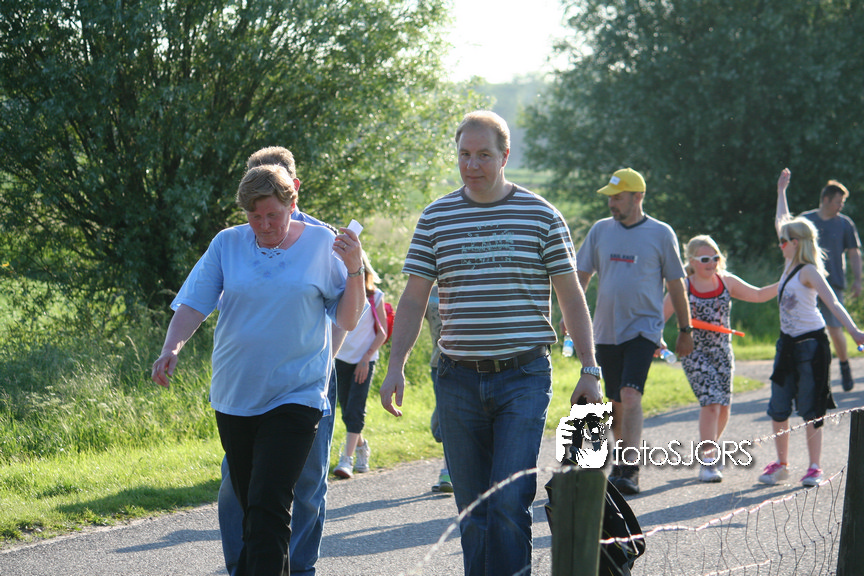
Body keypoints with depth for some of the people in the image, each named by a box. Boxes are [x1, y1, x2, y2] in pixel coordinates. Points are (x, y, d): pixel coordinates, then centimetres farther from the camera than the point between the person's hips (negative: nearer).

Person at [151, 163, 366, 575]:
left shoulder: (322, 245, 1)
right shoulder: (228, 244, 5)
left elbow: (347, 321, 3)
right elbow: (193, 305, 0)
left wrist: (353, 270, -12)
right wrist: (171, 348, -17)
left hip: (295, 397, -3)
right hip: (234, 398, 3)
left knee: (268, 506, -16)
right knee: (249, 507, 12)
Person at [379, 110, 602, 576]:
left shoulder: (541, 216, 2)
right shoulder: (436, 219, 8)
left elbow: (571, 297, 5)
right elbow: (413, 299, 10)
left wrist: (589, 370, 0)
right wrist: (396, 365, 0)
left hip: (524, 376, -3)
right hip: (458, 379, 3)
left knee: (509, 502, -13)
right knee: (471, 507, 6)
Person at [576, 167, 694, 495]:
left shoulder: (660, 234, -1)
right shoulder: (600, 230, 8)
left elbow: (676, 285, 5)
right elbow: (581, 276, 12)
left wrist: (685, 330, 6)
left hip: (643, 329, -4)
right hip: (606, 330, 4)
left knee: (630, 396, -19)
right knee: (615, 403, 10)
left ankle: (629, 471, -23)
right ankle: (622, 463, 26)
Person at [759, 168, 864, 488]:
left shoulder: (808, 272, -13)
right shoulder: (790, 265, 9)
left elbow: (832, 302, -23)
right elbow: (782, 223, 23)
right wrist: (781, 191, 31)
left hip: (811, 343, -7)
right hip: (788, 342, 8)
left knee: (810, 409, -2)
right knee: (778, 408, 6)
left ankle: (814, 468, 4)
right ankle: (781, 465, 16)